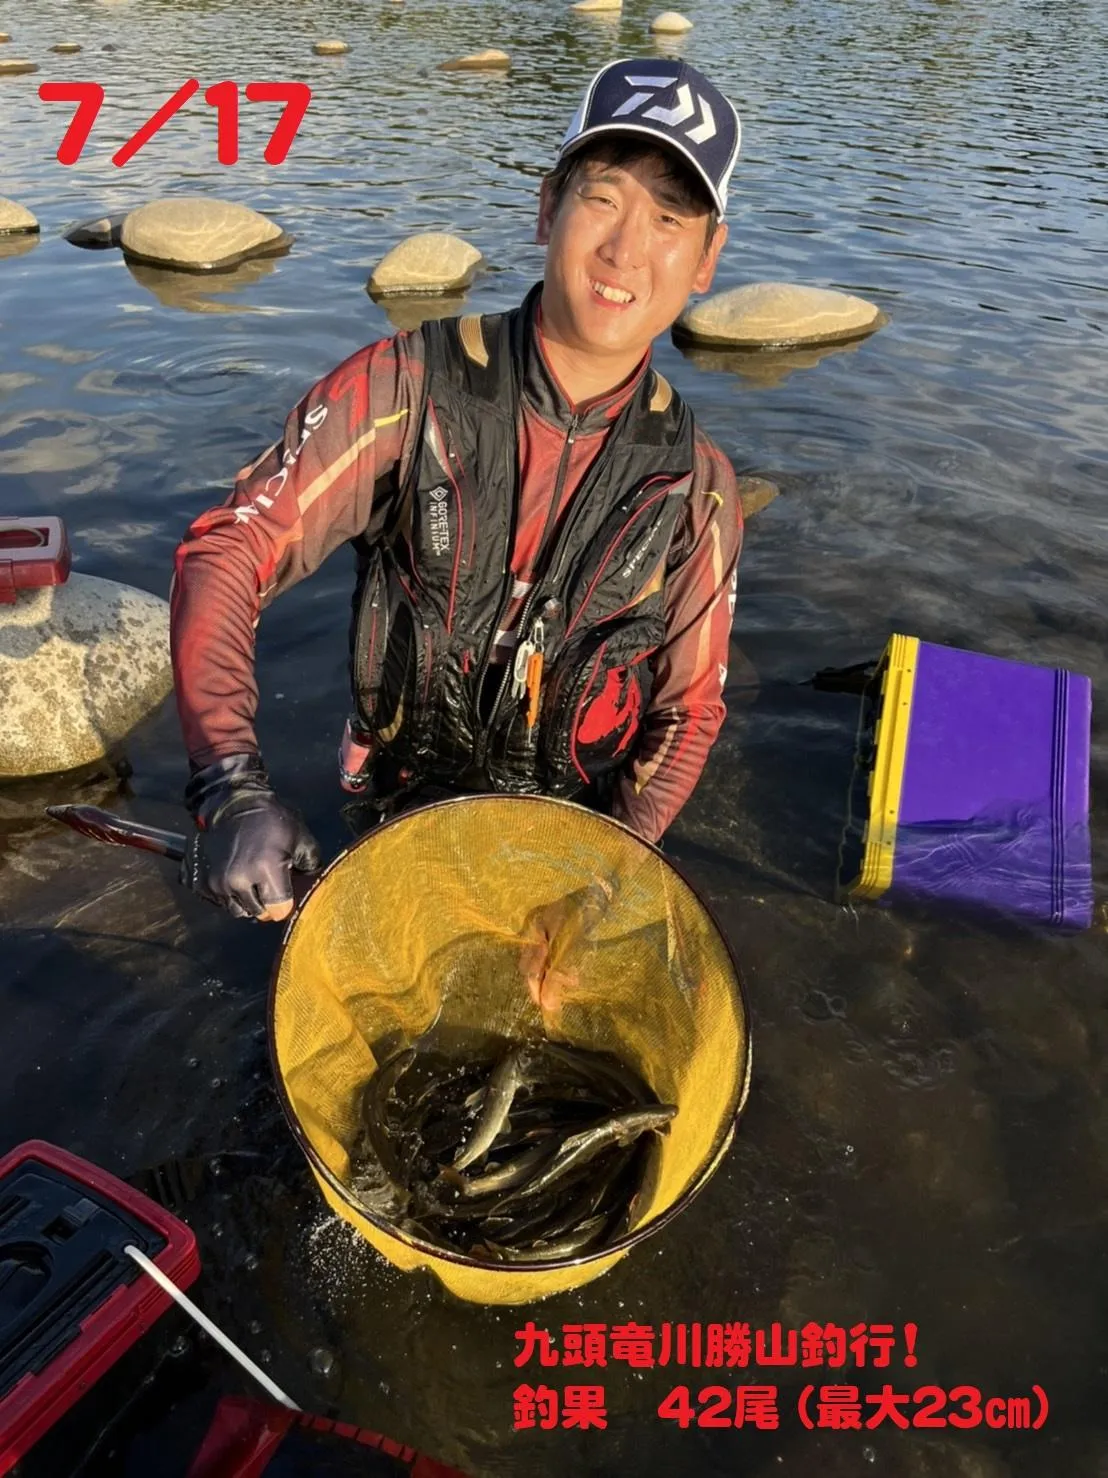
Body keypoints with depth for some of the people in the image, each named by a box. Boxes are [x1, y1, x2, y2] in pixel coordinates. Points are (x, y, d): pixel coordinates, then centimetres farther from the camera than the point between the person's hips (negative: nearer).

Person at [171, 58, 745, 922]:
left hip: (577, 841, 1)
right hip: (402, 827, -1)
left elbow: (688, 709, -3)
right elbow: (228, 552, -18)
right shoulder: (409, 386, -17)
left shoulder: (695, 486, -11)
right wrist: (231, 786, -31)